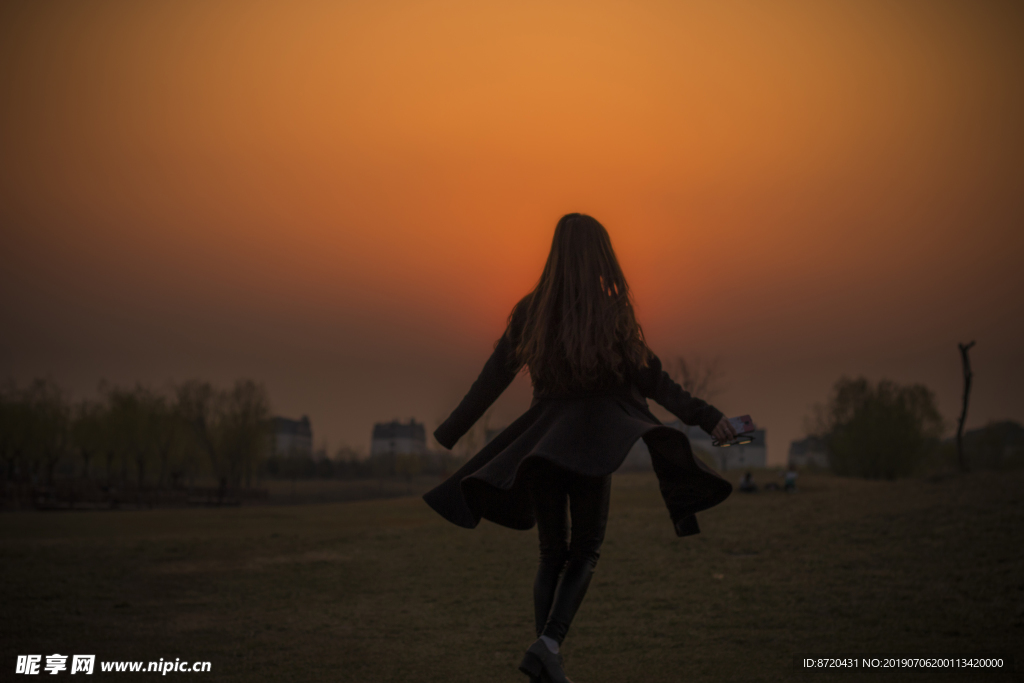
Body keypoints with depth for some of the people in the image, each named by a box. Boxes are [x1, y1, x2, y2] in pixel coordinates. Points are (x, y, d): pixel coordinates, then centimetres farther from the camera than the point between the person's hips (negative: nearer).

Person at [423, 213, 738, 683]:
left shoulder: (530, 310, 3)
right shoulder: (610, 311, -8)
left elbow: (493, 377, 6)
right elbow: (649, 378, -10)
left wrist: (450, 431, 17)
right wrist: (703, 416, -6)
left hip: (539, 439, 3)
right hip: (591, 439, -3)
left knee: (552, 554, 12)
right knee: (585, 552, 7)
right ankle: (548, 645, -16)